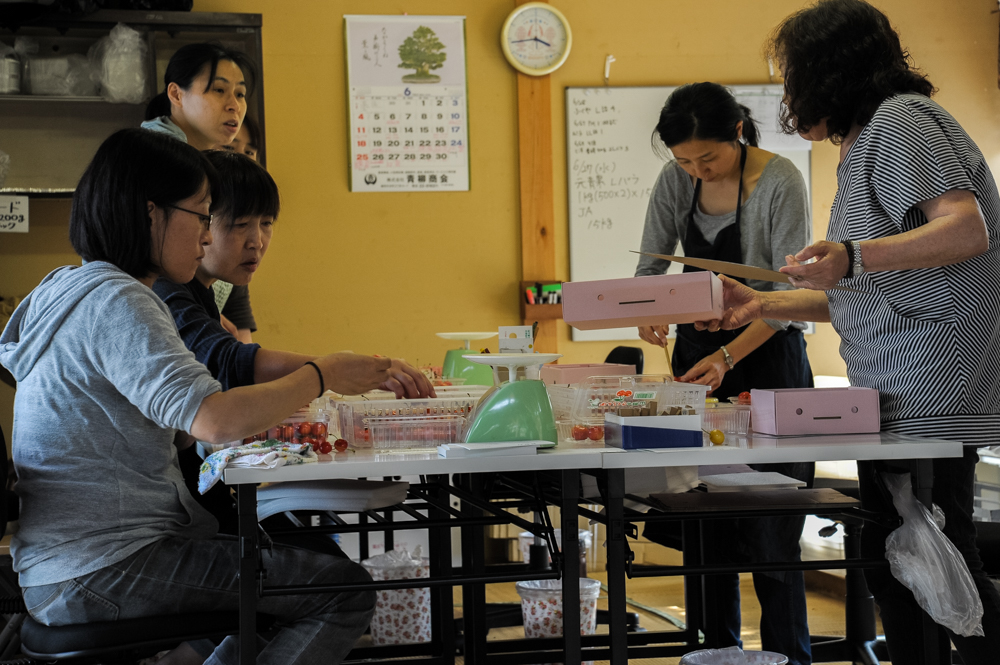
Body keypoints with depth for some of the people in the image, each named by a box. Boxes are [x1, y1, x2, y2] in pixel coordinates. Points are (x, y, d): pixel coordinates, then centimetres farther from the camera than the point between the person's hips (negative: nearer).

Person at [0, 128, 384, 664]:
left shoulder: (64, 288, 15)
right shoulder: (116, 302, -18)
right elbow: (214, 420, -30)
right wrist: (321, 376, -16)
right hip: (104, 574, -11)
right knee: (347, 590, -12)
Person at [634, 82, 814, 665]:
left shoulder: (780, 183, -16)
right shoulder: (677, 180, 0)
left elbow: (790, 294, -17)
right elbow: (651, 263, 7)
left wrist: (729, 356, -28)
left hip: (767, 353, -5)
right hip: (699, 349, 5)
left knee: (768, 529, -6)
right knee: (704, 517, 7)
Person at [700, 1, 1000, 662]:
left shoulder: (899, 120, -8)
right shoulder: (866, 144, 24)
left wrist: (855, 257, -32)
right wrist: (764, 304, 21)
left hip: (930, 393, -11)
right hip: (895, 394, 11)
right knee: (890, 561, 12)